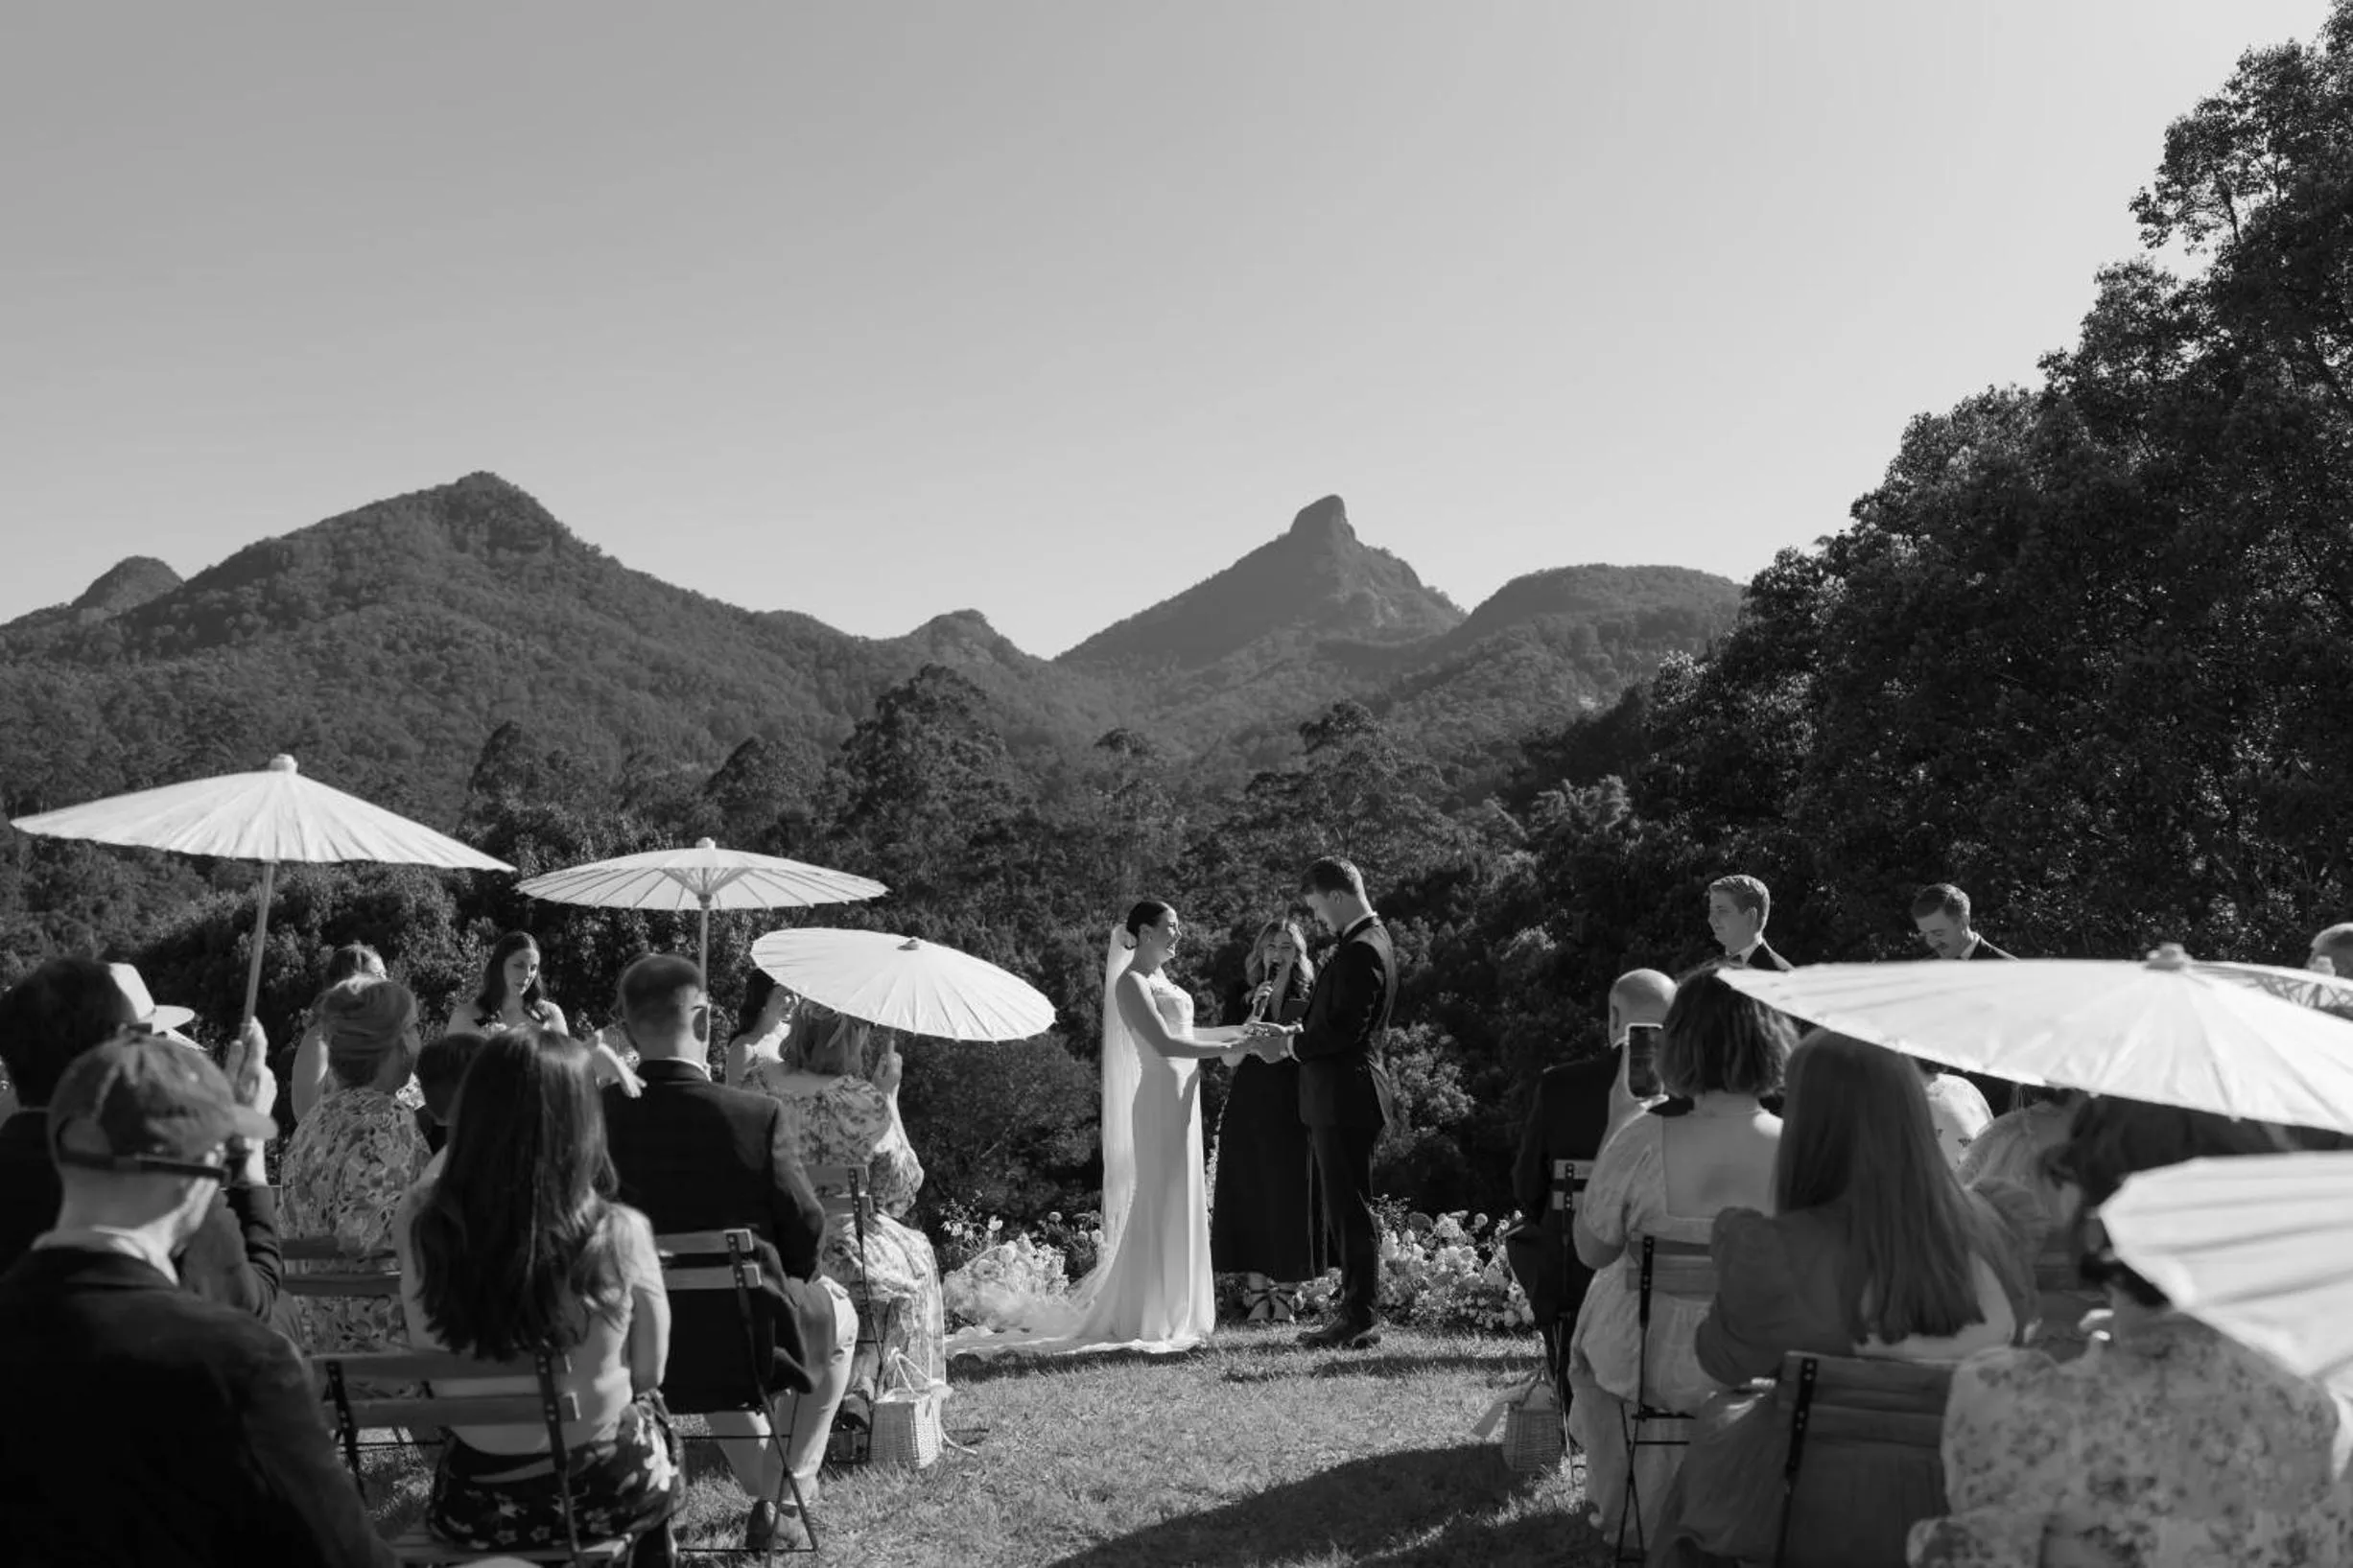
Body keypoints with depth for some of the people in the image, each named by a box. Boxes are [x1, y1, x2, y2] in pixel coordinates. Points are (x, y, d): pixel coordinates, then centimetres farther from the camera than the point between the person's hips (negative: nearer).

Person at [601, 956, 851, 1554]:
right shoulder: (756, 1115, -22)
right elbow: (806, 1227, -10)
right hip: (747, 1342, -3)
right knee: (836, 1313, 29)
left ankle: (766, 1493, 46)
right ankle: (779, 1503, 30)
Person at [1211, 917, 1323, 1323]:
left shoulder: (1309, 1004, 6)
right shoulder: (1242, 1003, 8)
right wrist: (1255, 1013, -12)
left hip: (1291, 1114, -1)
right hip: (1247, 1112, 1)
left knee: (1289, 1202, 0)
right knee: (1249, 1201, 0)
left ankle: (1285, 1298, 7)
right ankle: (1256, 1297, 6)